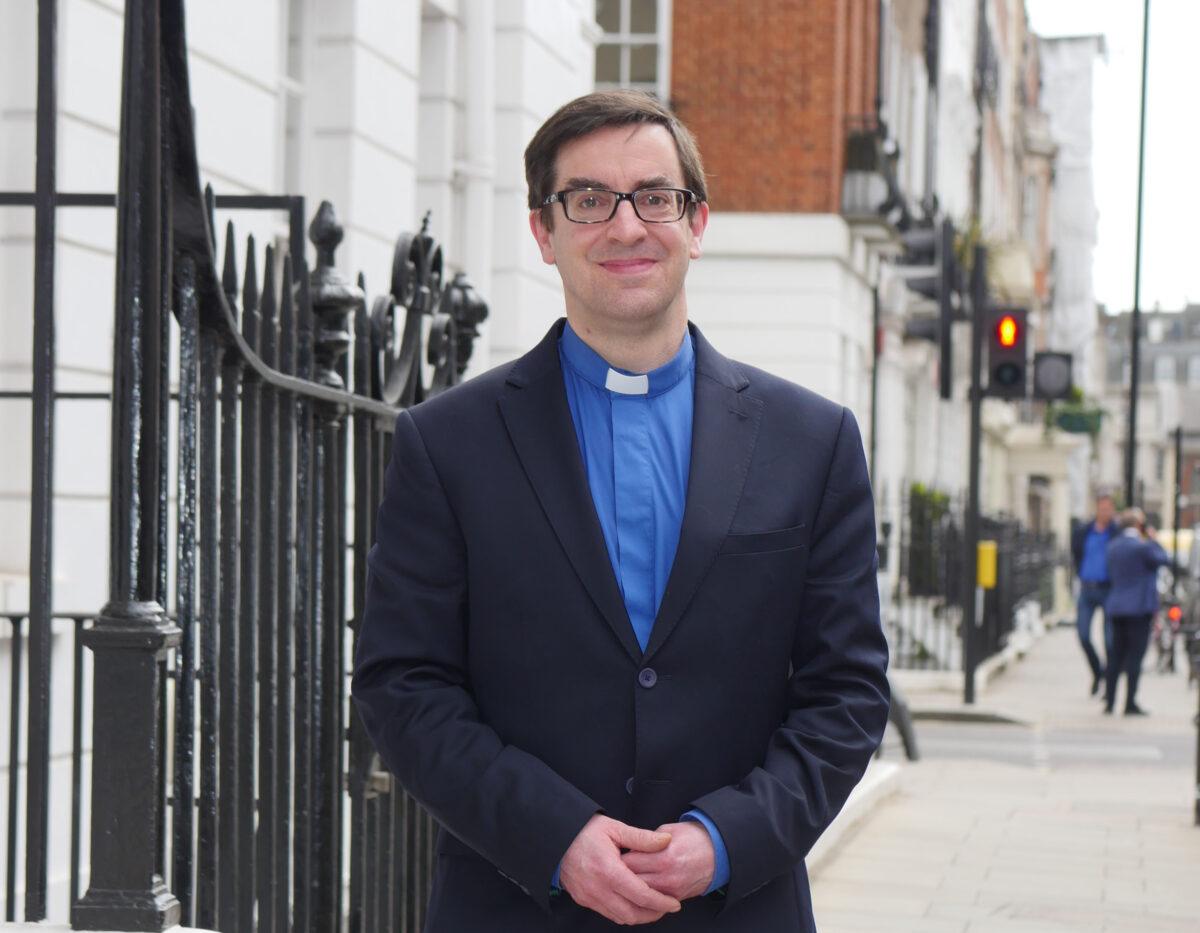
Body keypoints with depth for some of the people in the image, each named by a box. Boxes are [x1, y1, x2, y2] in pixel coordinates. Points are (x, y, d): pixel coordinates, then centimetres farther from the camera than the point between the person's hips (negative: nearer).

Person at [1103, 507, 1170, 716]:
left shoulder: (1113, 545, 9)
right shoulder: (1142, 547, -14)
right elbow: (1164, 559, -4)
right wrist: (1153, 540, 9)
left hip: (1116, 607, 7)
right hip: (1139, 607, -7)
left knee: (1116, 655, 12)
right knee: (1135, 655, -4)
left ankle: (1109, 701, 12)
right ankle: (1130, 703, -6)